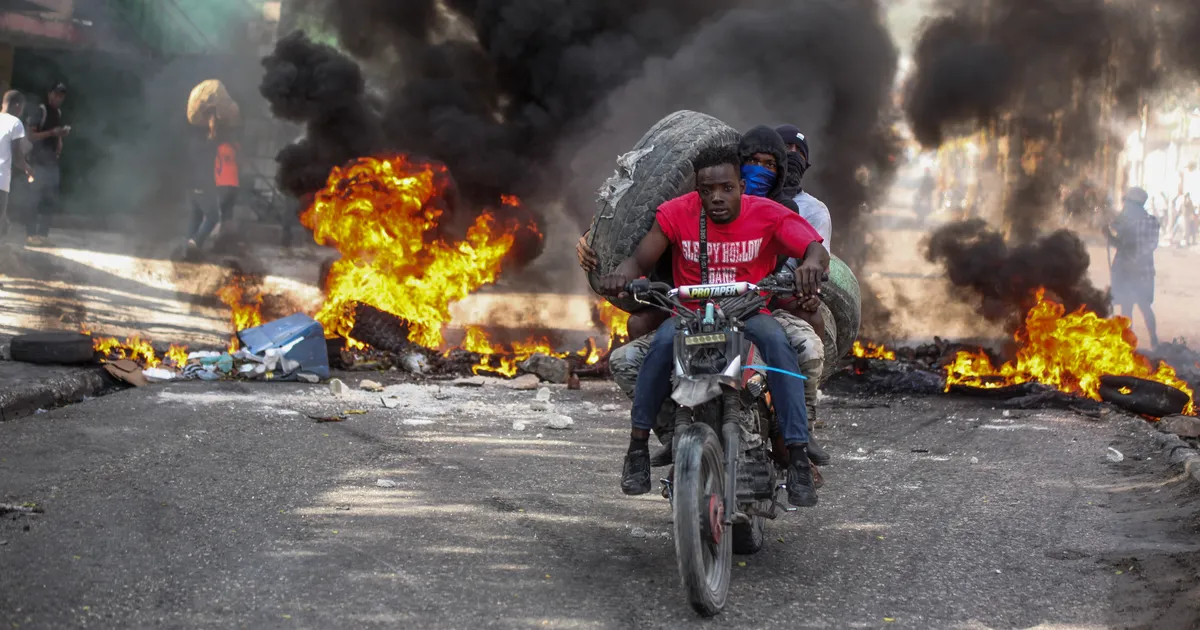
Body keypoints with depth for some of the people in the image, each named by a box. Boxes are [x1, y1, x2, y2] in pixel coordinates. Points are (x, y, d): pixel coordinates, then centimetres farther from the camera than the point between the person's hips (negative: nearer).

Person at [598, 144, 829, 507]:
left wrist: (812, 263, -47)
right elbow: (640, 261, -8)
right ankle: (638, 447, -18)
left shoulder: (768, 215, -8)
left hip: (750, 313, 0)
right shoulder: (676, 213, -5)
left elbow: (815, 249, -20)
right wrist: (623, 273, -35)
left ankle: (798, 458, -30)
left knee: (777, 341, -33)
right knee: (663, 341, -32)